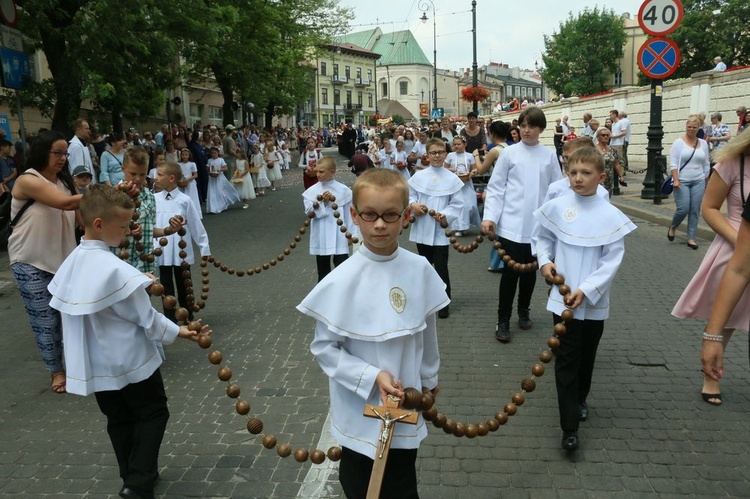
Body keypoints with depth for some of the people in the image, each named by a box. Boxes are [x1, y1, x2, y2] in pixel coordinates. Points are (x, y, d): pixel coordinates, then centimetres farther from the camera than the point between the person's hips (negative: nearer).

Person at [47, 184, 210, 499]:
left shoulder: (71, 263, -1)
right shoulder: (115, 269, -25)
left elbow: (61, 304, 9)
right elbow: (145, 317, -20)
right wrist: (176, 331, -7)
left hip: (95, 364, 7)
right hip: (129, 360, -7)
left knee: (119, 419, 20)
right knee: (153, 413, 9)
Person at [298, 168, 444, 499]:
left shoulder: (420, 270, -8)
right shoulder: (342, 281, -19)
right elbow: (323, 347, -12)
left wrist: (429, 377, 17)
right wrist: (372, 377, -22)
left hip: (406, 408, 3)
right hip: (361, 414, -3)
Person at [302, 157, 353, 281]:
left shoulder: (343, 190, -3)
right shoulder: (312, 191, -2)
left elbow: (348, 214, 2)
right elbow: (310, 212, -8)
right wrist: (323, 203, -19)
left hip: (339, 236, -1)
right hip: (321, 238, 2)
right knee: (323, 269, 14)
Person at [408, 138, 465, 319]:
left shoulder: (452, 179, -2)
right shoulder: (418, 176, 2)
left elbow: (457, 204, -2)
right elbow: (408, 195, 7)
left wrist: (445, 216, -16)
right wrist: (413, 205, -14)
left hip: (440, 230, -2)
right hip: (422, 229, 2)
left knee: (441, 267, -2)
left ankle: (444, 303, 8)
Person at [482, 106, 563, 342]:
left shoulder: (549, 155, 4)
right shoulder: (509, 153, -1)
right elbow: (495, 187, -1)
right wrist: (489, 216, -11)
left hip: (538, 225, 2)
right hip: (512, 225, -2)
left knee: (530, 270, 14)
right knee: (511, 272, -2)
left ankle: (524, 311, 34)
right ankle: (503, 320, 11)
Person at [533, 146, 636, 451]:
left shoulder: (612, 216, -8)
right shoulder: (557, 207, -4)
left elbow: (612, 261, -9)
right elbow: (543, 238, 11)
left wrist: (586, 290, -19)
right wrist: (544, 261, -8)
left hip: (594, 301, 1)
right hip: (563, 297, 0)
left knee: (587, 356, 18)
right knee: (566, 360, 0)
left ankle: (580, 400, 44)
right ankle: (569, 427, 4)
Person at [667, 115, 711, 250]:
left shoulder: (703, 144, 10)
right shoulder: (679, 142, -2)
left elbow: (706, 165, 14)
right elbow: (673, 163, -8)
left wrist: (706, 181, 12)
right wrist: (676, 180, -16)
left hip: (698, 182, 4)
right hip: (682, 182, -4)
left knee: (695, 211, 2)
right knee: (683, 209, -10)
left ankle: (691, 238, 9)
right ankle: (672, 227, 20)